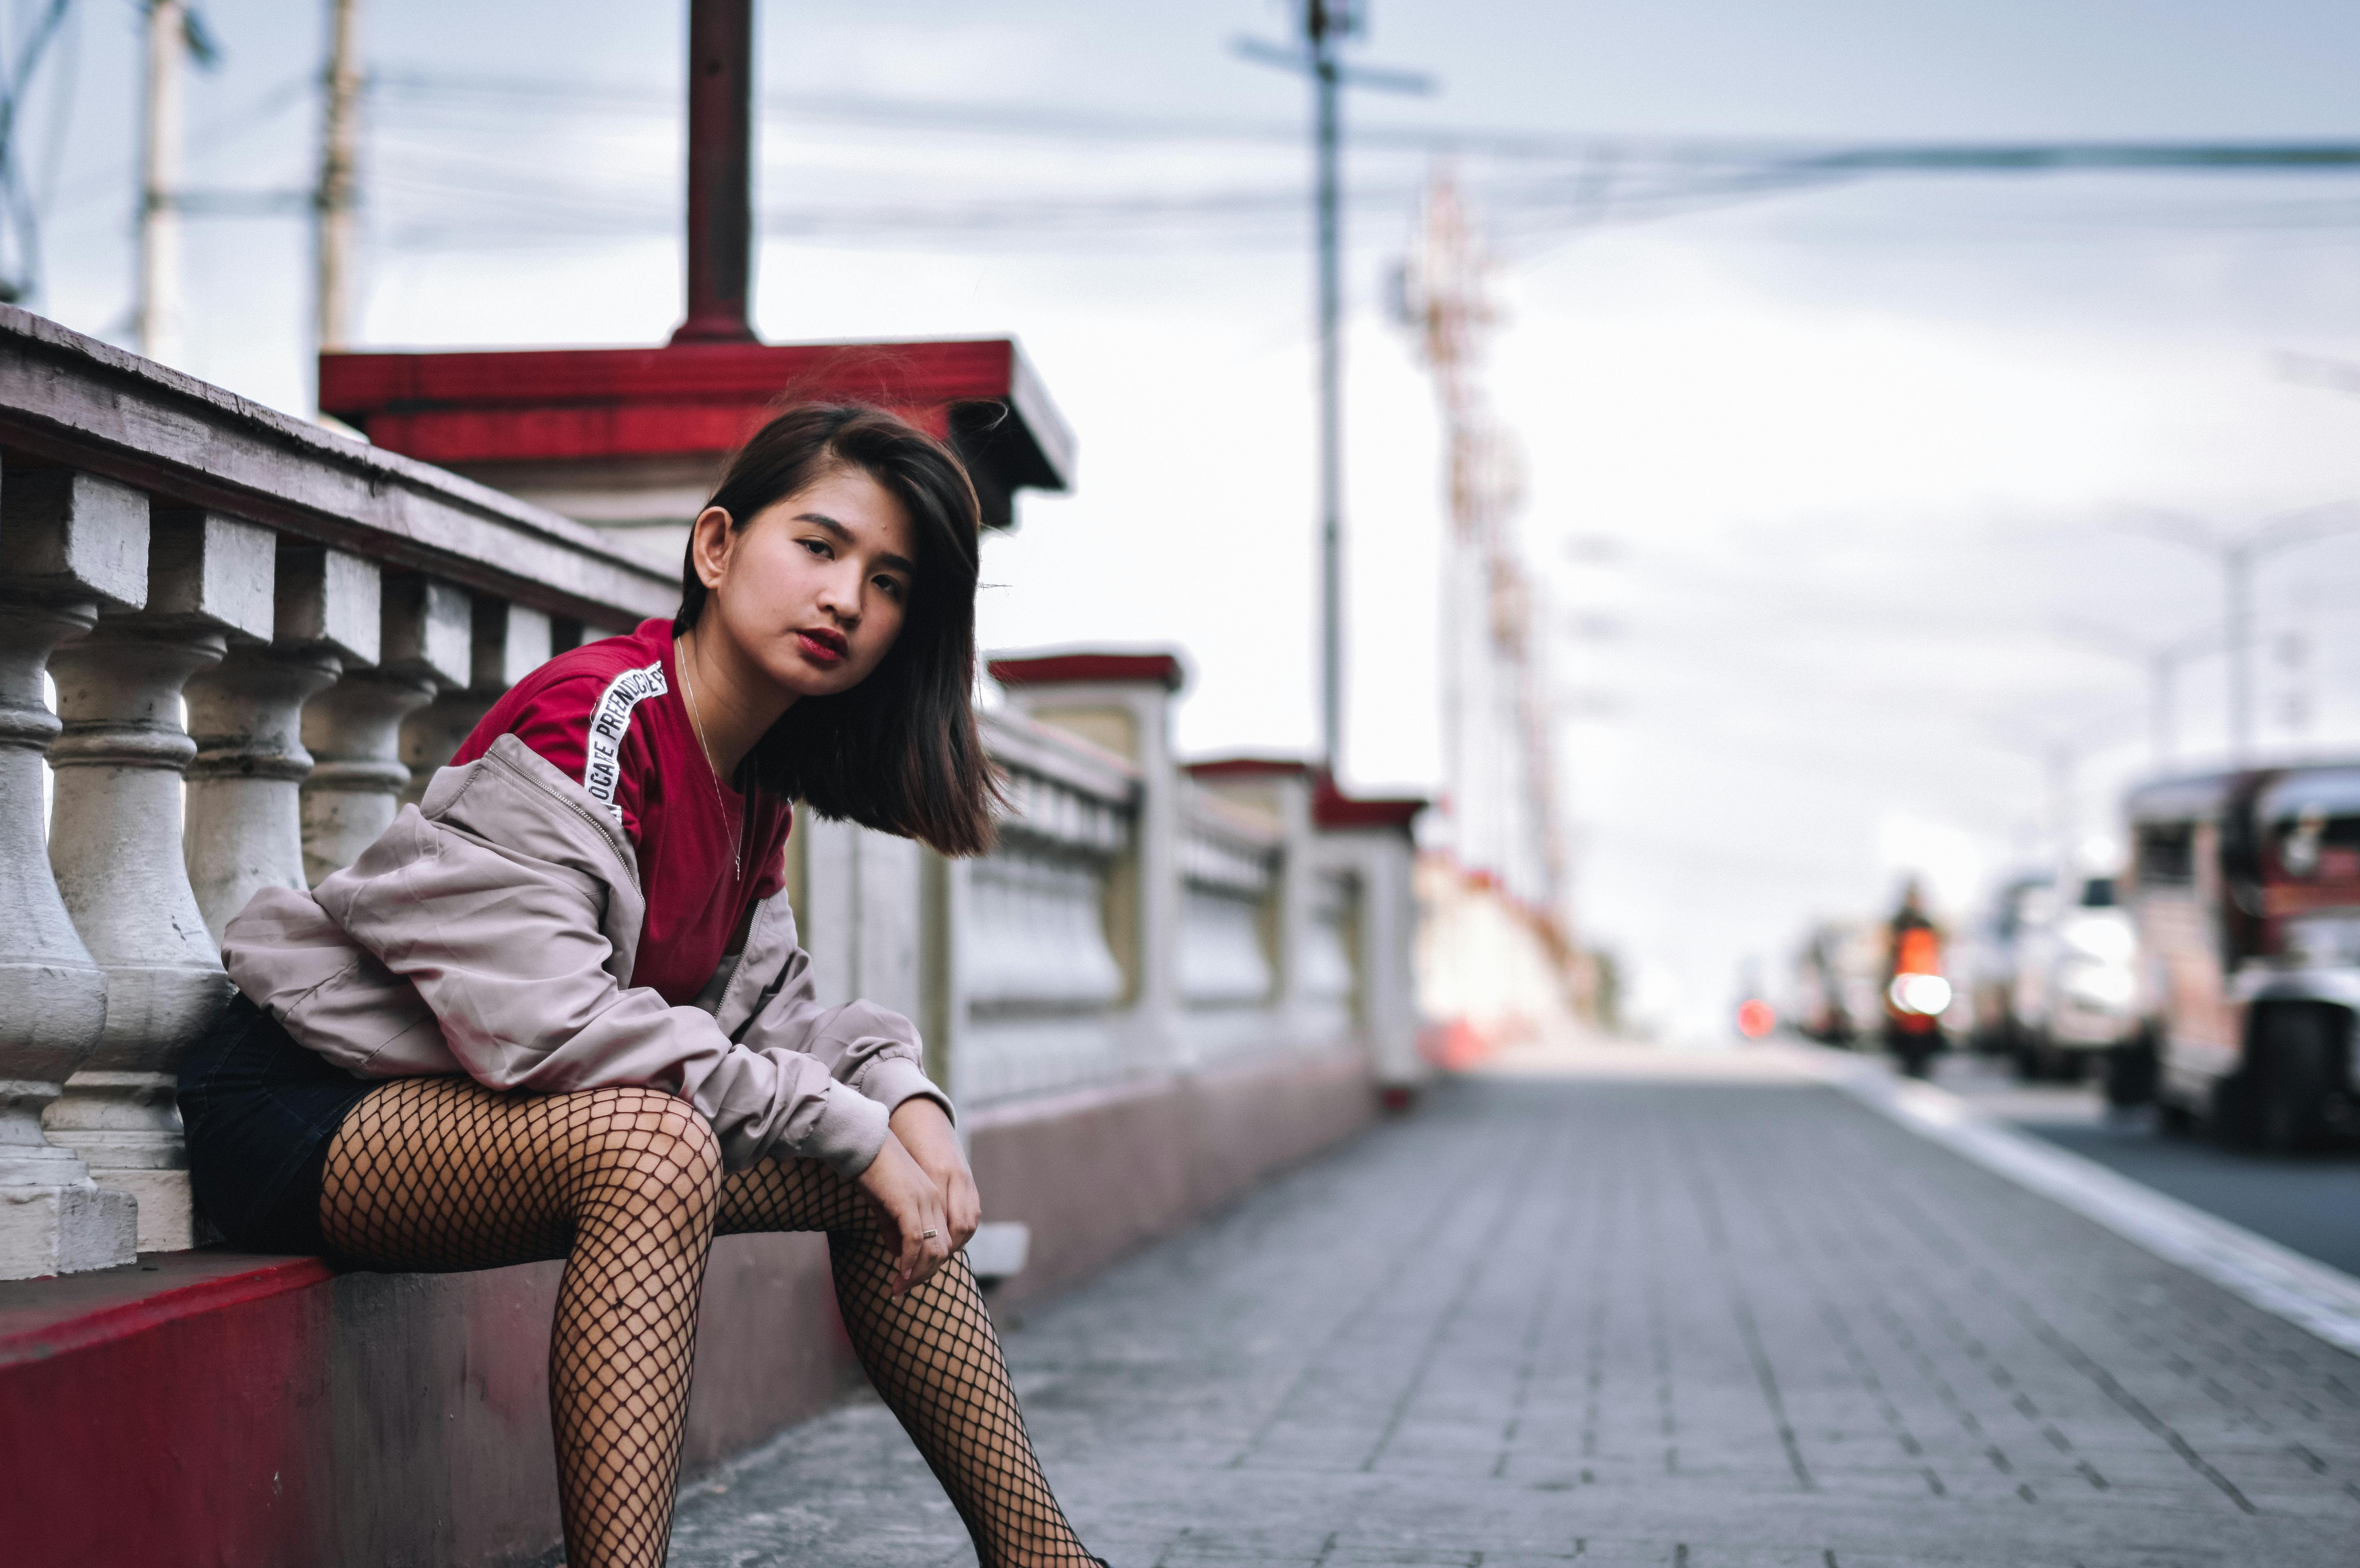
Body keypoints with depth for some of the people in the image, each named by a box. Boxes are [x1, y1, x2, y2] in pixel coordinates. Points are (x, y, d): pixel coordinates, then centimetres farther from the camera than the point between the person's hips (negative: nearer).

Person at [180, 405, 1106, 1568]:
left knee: (882, 1182, 2)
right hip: (311, 1108, -9)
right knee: (653, 1145, -36)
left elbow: (765, 1004, 8)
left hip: (483, 1117, 9)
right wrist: (852, 1127, -25)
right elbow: (542, 1021, -31)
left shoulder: (754, 787, 7)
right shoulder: (592, 718, -22)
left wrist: (903, 1097, -13)